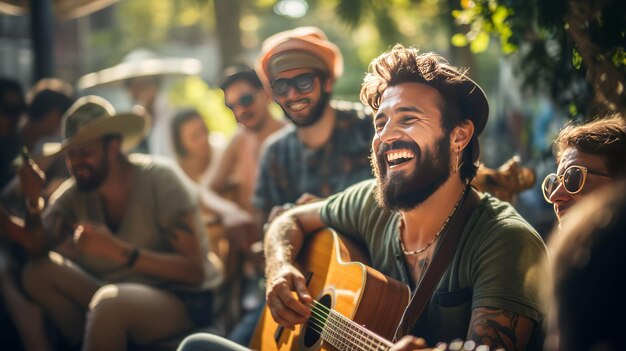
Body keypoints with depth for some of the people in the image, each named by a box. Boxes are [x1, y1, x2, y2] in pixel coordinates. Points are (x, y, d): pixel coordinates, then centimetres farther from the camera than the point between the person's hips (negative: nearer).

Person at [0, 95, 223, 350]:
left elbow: (195, 271, -21)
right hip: (123, 295, 6)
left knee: (109, 302, -34)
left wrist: (120, 251, -30)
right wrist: (33, 201, -22)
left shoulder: (160, 179, -14)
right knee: (39, 272, -11)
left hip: (185, 301, -5)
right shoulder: (75, 193, 1)